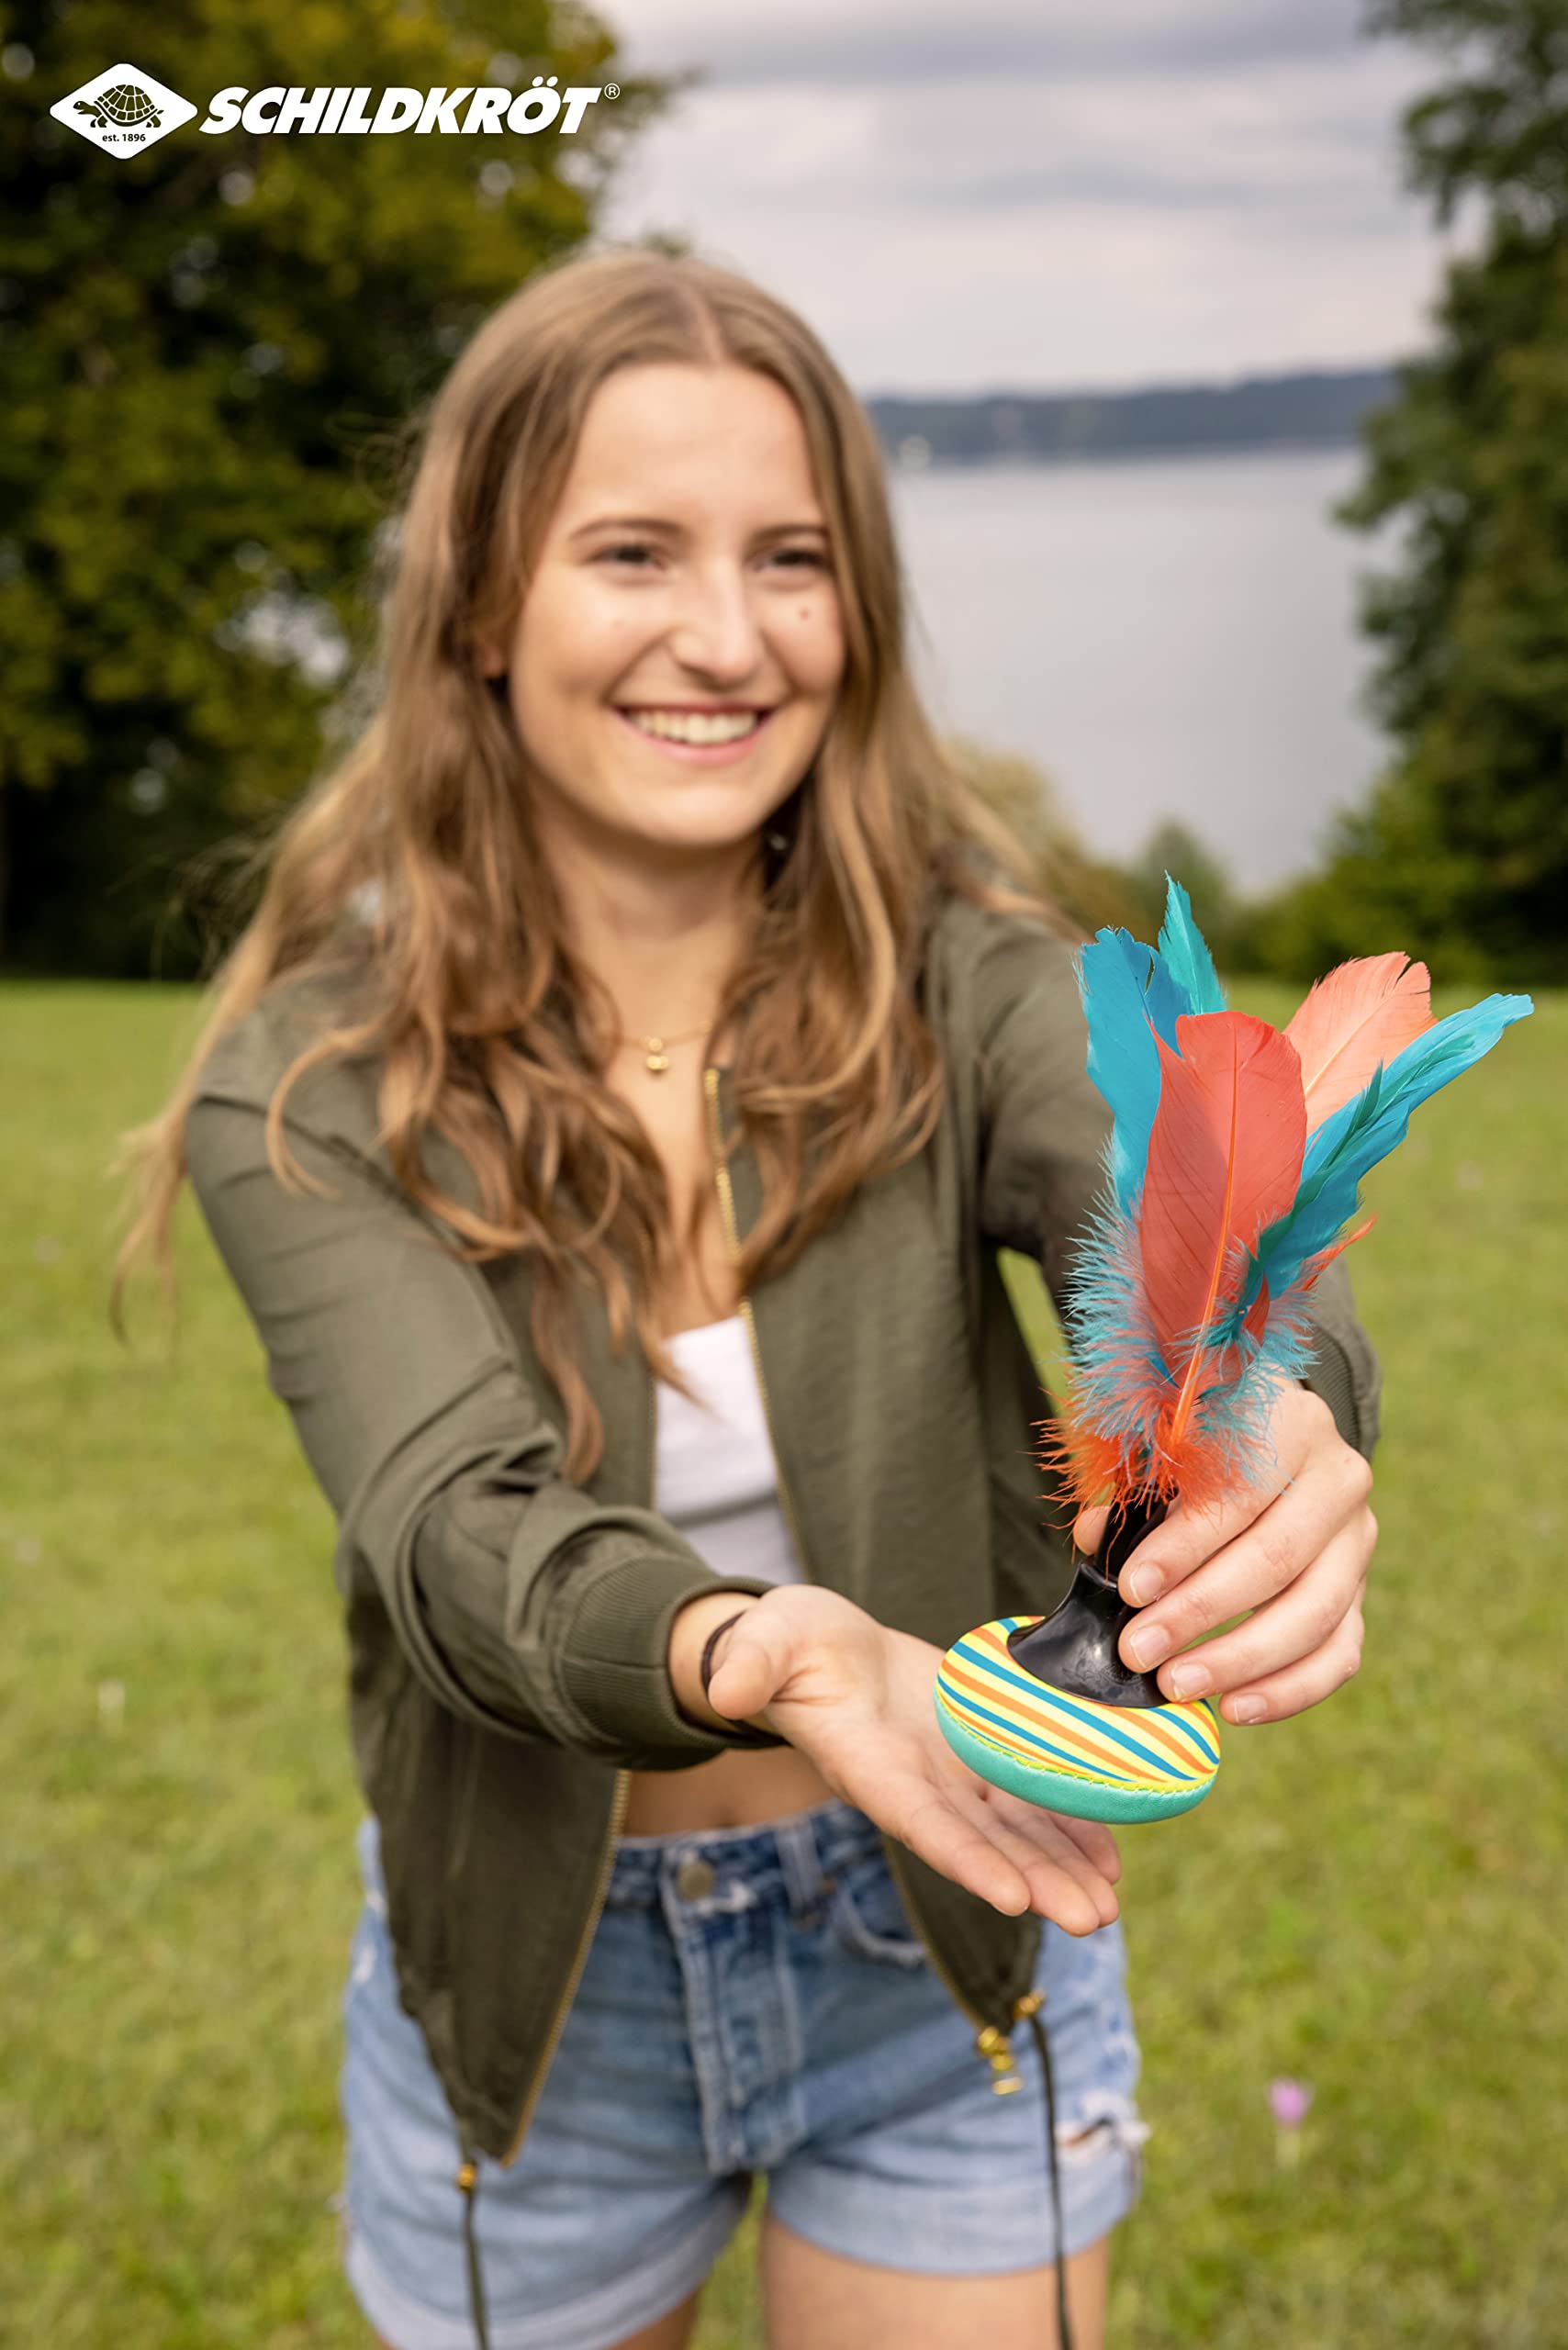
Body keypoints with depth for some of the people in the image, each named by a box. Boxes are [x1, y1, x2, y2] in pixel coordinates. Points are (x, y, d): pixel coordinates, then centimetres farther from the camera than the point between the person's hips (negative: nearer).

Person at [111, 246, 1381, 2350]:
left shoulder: (961, 974, -14)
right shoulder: (313, 1087, -16)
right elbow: (459, 1529, -29)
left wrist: (1287, 1432, -55)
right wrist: (768, 1659, -50)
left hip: (951, 1935, 1)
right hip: (535, 1981, 0)